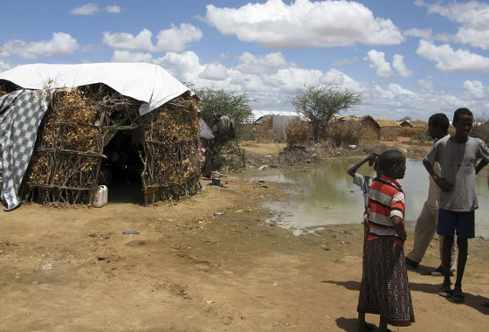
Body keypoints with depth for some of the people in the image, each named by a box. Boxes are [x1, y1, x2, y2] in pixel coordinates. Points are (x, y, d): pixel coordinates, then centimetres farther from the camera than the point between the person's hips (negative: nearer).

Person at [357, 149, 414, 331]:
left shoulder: (374, 184, 2)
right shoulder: (396, 192, -19)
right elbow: (396, 220, -33)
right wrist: (403, 235, -14)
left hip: (371, 240, 7)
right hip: (389, 243, -7)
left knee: (369, 281, 17)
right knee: (389, 284, 5)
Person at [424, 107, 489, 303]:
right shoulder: (442, 144, -7)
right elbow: (427, 161, 7)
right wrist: (436, 177, -6)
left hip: (467, 203, 1)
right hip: (447, 202, 0)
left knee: (463, 243, 6)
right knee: (447, 241, 9)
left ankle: (458, 285, 14)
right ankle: (446, 281, 22)